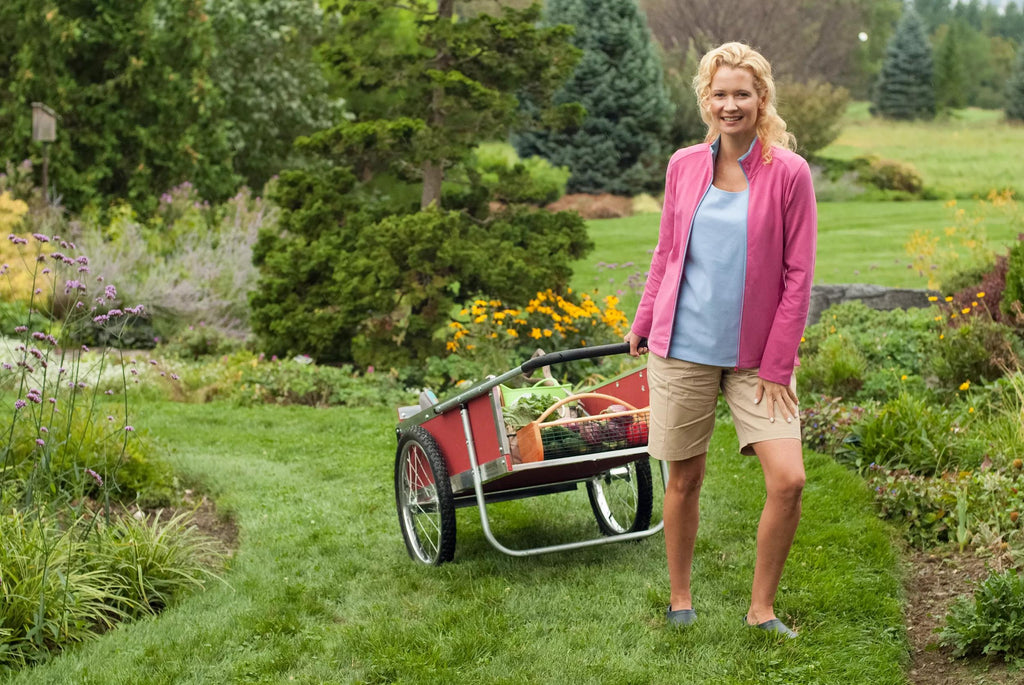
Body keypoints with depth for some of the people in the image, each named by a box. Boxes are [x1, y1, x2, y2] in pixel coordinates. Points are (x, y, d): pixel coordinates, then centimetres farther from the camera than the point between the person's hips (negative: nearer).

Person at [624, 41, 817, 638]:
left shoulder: (789, 172, -7)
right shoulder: (684, 165, 2)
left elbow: (798, 276, -5)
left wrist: (777, 365, -7)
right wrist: (643, 326, 16)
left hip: (756, 355, -2)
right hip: (682, 347, 2)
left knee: (789, 481, -10)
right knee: (684, 480, 8)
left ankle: (762, 608, 9)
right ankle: (680, 600, 28)